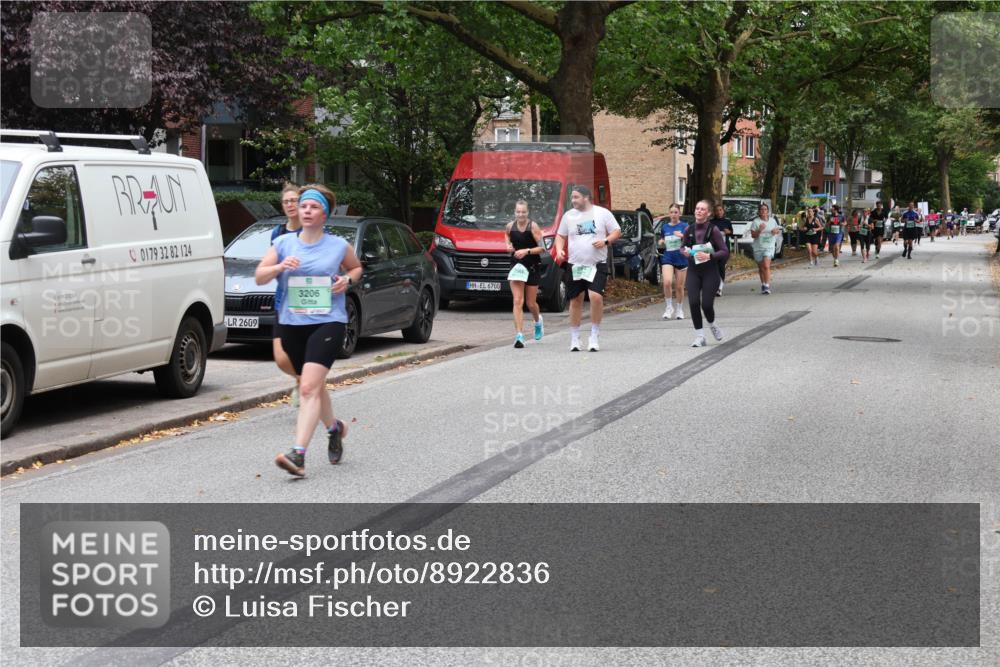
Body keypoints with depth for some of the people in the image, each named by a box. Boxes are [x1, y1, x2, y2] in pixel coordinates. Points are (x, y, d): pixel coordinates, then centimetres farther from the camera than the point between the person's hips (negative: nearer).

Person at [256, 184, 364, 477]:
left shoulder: (338, 246, 3)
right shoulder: (283, 243, 6)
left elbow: (356, 268, 21)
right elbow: (259, 277, 3)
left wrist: (347, 280, -1)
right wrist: (280, 267, -16)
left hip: (328, 323, -4)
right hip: (292, 324, 4)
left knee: (309, 387, -19)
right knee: (314, 386, 19)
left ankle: (298, 455, -26)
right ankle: (334, 427, 48)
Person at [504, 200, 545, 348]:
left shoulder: (533, 226, -10)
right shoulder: (510, 226, 0)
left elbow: (542, 248, -11)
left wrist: (527, 251, -23)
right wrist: (509, 246, 3)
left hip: (533, 267, -2)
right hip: (516, 266, 2)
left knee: (530, 303, 7)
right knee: (517, 301, -11)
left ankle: (538, 320, 42)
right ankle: (519, 336, -13)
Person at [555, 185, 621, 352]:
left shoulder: (602, 213, 1)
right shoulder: (568, 215, 8)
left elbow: (617, 232, 4)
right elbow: (560, 235, 15)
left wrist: (606, 241, -15)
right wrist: (559, 249, -4)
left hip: (597, 264, -3)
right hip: (575, 265, 3)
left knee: (596, 296, -19)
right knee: (576, 300, 7)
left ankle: (595, 336, -6)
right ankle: (574, 338, 18)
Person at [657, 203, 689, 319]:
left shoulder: (684, 226, -1)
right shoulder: (664, 227, 10)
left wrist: (682, 236, -24)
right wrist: (661, 243, -1)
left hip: (681, 259, -1)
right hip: (668, 258, 2)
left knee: (679, 287, 6)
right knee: (667, 282, -20)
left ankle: (679, 309, 24)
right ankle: (669, 307, -4)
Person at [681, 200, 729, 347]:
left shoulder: (713, 230, -8)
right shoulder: (689, 230, 3)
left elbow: (725, 252, -10)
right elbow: (684, 247, 19)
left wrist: (709, 256, -24)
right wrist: (685, 251, -4)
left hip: (710, 271, -3)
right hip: (693, 270, 3)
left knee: (706, 304, -8)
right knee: (693, 302, -10)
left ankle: (712, 324, 28)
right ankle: (699, 336, 3)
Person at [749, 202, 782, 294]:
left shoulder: (772, 220, 6)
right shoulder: (755, 222, -4)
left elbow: (778, 230, 20)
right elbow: (753, 235, -8)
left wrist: (776, 231, -3)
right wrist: (759, 230, -25)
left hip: (769, 246, 0)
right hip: (758, 247, 0)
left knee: (766, 266, -17)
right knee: (761, 267, 11)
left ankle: (767, 286, -19)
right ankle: (763, 284, 28)